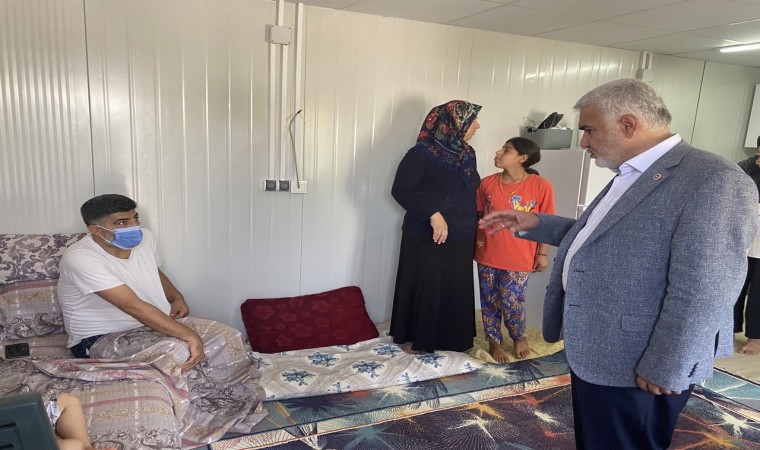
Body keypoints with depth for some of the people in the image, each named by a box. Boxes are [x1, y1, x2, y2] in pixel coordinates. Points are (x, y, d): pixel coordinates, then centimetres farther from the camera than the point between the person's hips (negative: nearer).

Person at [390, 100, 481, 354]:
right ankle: (414, 339, 22)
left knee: (456, 289, 14)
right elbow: (399, 189, -19)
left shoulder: (467, 154, 8)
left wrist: (478, 221, 13)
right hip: (427, 238, -7)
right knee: (424, 288, 4)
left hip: (460, 239, 7)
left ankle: (451, 339, 31)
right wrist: (432, 214, -27)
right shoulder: (422, 154, -14)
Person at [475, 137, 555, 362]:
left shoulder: (541, 186, -10)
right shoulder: (487, 183, -1)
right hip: (487, 255, 3)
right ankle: (494, 342, 30)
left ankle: (520, 337, 31)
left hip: (519, 258, -3)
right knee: (489, 301, 10)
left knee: (511, 301, 2)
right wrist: (475, 244, 8)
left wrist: (542, 253, -3)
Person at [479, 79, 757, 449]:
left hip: (635, 369, -9)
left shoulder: (714, 181, -22)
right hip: (593, 352, 9)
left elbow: (703, 292, -24)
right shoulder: (629, 176, 10)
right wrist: (534, 224, 11)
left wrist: (665, 371, -20)